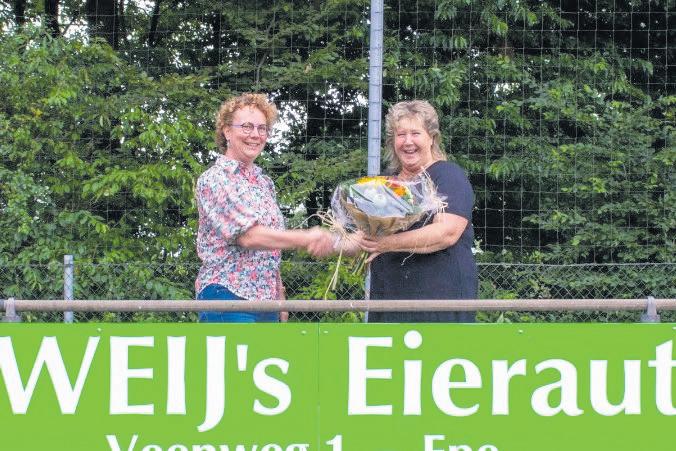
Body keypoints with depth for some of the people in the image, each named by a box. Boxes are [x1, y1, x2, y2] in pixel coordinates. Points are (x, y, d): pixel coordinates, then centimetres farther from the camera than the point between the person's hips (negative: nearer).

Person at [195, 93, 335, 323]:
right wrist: (305, 239, -26)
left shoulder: (265, 183, 17)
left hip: (266, 301, 8)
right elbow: (248, 235, -19)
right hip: (228, 295, -8)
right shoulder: (213, 180, -7)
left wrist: (280, 300, 19)